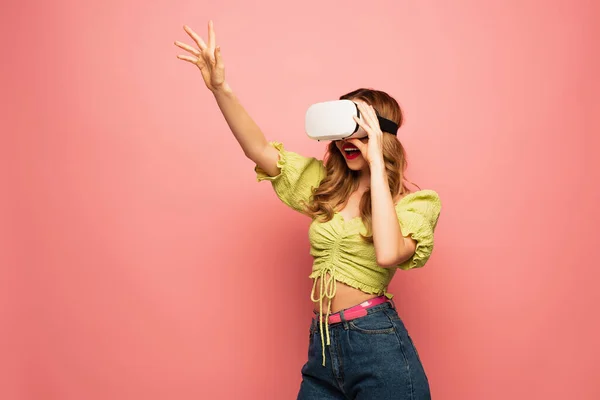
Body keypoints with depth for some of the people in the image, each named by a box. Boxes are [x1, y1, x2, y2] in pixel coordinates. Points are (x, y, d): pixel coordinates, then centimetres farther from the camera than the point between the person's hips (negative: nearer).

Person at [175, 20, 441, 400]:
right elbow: (258, 149, 5)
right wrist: (220, 89, -8)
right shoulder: (328, 185, 10)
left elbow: (387, 254, -25)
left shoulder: (415, 202, -5)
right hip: (323, 345, 5)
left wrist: (376, 161, -19)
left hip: (378, 347, -5)